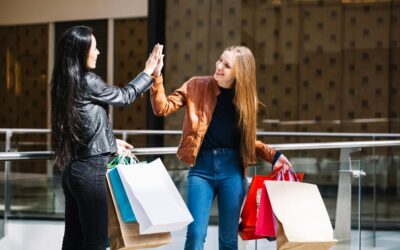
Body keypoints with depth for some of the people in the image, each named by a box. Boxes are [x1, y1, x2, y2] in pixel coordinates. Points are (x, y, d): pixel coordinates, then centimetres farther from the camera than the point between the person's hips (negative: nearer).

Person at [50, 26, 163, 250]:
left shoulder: (65, 83, 10)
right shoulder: (88, 81, -14)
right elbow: (124, 96, 1)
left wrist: (111, 143, 22)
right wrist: (148, 71, 14)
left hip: (73, 169, 8)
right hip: (92, 170, -8)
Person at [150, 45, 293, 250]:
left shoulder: (245, 98, 5)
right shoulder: (197, 86, 0)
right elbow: (163, 108, -8)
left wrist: (273, 155, 3)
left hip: (232, 169, 2)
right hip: (202, 167, -2)